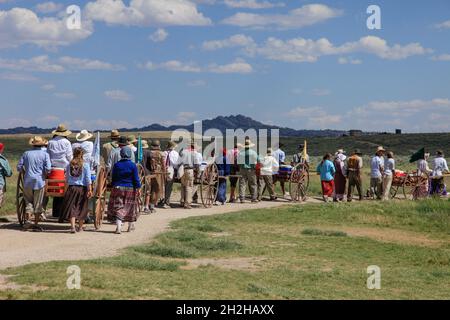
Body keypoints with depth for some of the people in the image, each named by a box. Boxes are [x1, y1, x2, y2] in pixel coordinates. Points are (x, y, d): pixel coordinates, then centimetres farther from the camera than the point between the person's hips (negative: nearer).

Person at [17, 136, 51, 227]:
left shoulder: (26, 154, 4)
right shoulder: (45, 154, -3)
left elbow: (19, 167, 4)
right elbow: (48, 169, -11)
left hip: (27, 182, 2)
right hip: (39, 182, -2)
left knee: (29, 201, 15)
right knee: (38, 204, 7)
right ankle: (36, 224, 10)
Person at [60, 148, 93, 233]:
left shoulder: (70, 165, 2)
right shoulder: (85, 164, -5)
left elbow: (67, 178, 8)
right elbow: (88, 178, -8)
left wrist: (67, 187, 18)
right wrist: (89, 190, -6)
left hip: (71, 187, 1)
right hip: (82, 188, -1)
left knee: (72, 207, 1)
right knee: (81, 208, 10)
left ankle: (72, 227, -12)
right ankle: (80, 227, 19)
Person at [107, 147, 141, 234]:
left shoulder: (116, 165, 1)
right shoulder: (133, 165, -7)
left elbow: (113, 178, 7)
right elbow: (136, 179, -6)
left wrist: (114, 187, 17)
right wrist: (138, 188, 1)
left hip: (118, 188, 1)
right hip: (130, 189, -1)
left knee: (118, 208, 0)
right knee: (130, 207, 14)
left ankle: (118, 227, -14)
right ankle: (130, 226, 26)